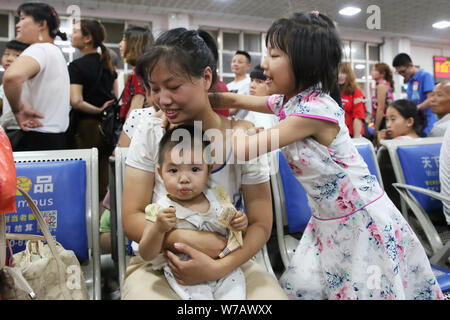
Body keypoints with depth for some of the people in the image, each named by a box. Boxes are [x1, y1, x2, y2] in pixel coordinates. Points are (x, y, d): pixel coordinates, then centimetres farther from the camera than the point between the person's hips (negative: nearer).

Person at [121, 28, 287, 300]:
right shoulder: (149, 133, -4)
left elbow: (261, 224, -6)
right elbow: (131, 218, -6)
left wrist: (219, 267, -22)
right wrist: (187, 239, -22)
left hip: (228, 262, 1)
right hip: (157, 263, 0)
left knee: (273, 294, -25)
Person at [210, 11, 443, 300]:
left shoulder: (315, 110, -27)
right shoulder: (287, 102, -2)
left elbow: (245, 150, -26)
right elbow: (237, 100, 9)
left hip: (363, 220, -8)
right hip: (326, 220, 8)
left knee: (365, 290, 9)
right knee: (299, 287, 11)